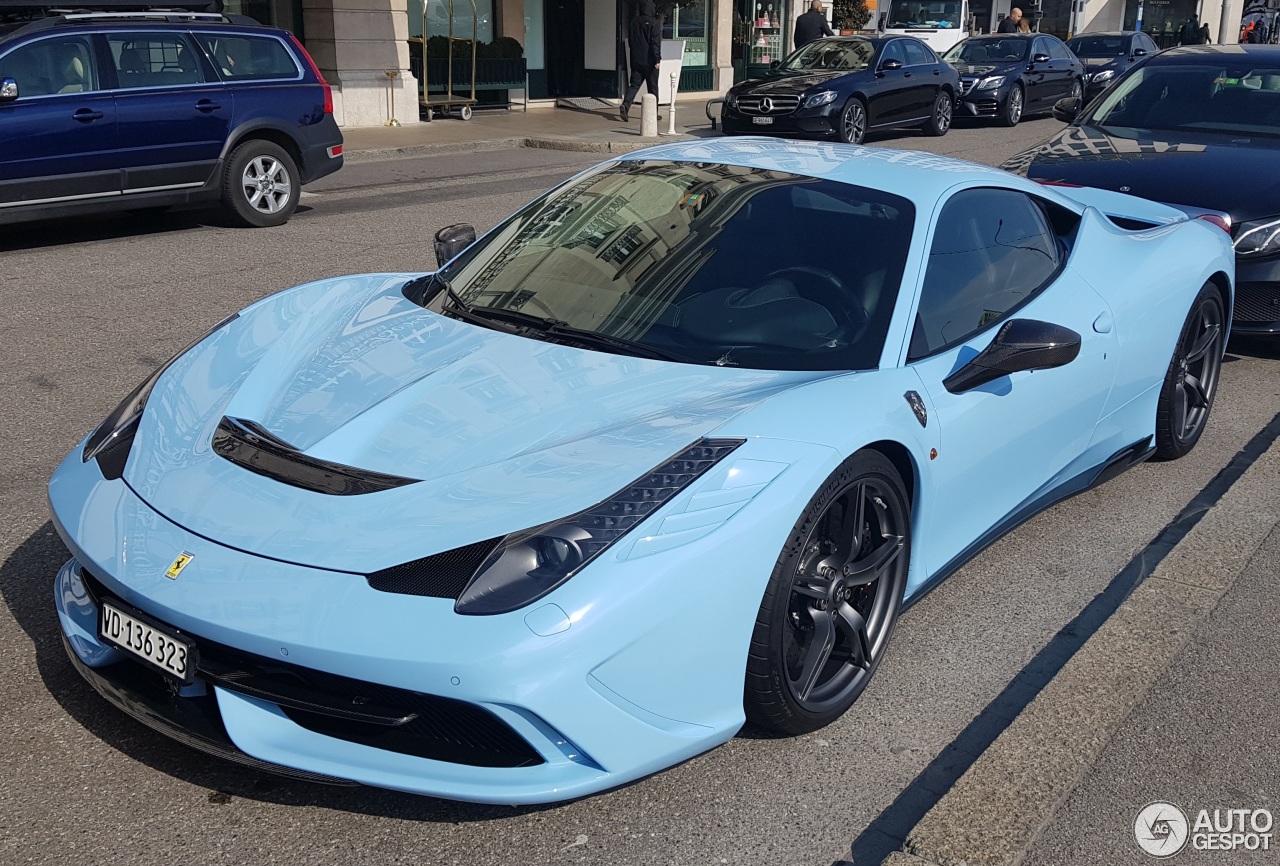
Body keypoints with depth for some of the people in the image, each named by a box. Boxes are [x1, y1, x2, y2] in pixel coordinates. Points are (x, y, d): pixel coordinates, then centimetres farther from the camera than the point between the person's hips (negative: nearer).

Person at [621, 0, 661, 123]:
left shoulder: (634, 22, 8)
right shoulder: (653, 23, -12)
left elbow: (630, 41, 17)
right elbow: (656, 43, -16)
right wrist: (657, 59, -15)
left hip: (636, 61, 5)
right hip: (649, 61, -5)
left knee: (634, 85, 5)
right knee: (653, 87, 6)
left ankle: (625, 105, -18)